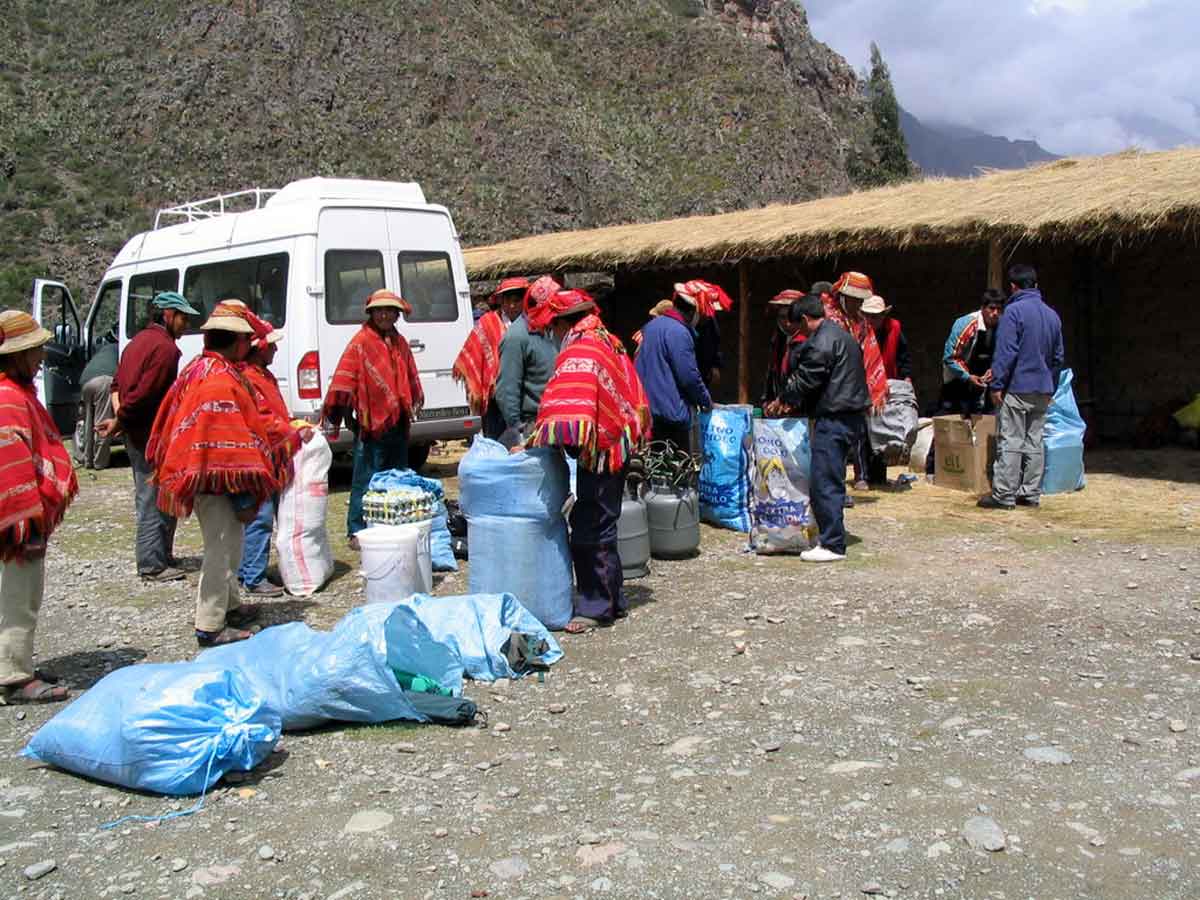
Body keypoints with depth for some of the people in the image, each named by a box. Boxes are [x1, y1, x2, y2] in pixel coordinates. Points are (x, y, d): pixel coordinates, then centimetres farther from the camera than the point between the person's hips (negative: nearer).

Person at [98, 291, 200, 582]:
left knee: (149, 499, 17)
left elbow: (118, 385, 15)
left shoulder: (139, 341, 17)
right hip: (153, 436, -10)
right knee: (156, 501, -3)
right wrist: (119, 423, -11)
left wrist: (120, 420, 3)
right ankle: (153, 565, 3)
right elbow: (144, 394, -21)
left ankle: (160, 557, 27)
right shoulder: (166, 348, -15)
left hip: (136, 435, 10)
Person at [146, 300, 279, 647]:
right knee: (222, 548, -2)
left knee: (225, 545, 23)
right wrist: (244, 495, -20)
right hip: (218, 479, -11)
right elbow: (234, 440, -23)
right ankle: (210, 626, 4)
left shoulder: (196, 370, 10)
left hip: (200, 473, 11)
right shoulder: (223, 381, -21)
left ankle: (230, 606, 37)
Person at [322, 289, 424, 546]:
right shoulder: (361, 342, -8)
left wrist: (413, 405, 21)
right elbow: (345, 380, -12)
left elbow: (411, 377, 22)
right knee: (366, 479, -3)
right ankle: (357, 531, 3)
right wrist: (346, 413, -14)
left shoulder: (400, 342, 12)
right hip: (371, 422, -7)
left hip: (398, 422, 7)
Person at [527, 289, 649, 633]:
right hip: (618, 448, 10)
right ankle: (612, 600, 26)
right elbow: (634, 400, 20)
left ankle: (596, 606, 4)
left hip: (599, 453, -10)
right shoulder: (609, 344, 13)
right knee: (601, 526, 17)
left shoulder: (579, 353, -17)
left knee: (590, 531, -3)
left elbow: (565, 411, -26)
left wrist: (533, 442, -19)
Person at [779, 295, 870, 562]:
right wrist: (792, 401, 22)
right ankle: (832, 537, 23)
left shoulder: (821, 343, -14)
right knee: (833, 480, 16)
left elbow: (804, 381, -13)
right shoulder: (841, 335, 20)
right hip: (851, 417, 11)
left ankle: (833, 545, -7)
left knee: (824, 482, -8)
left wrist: (783, 400, 6)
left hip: (834, 419, -11)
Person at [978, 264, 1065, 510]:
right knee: (1034, 442, 10)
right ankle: (1031, 493, 14)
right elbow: (1059, 356, 18)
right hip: (1043, 390, 7)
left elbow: (1005, 352, -16)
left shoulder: (1013, 311, -10)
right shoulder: (1052, 314, 13)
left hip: (1017, 388, -7)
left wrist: (996, 385, -12)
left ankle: (1004, 495, -5)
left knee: (1010, 442, -5)